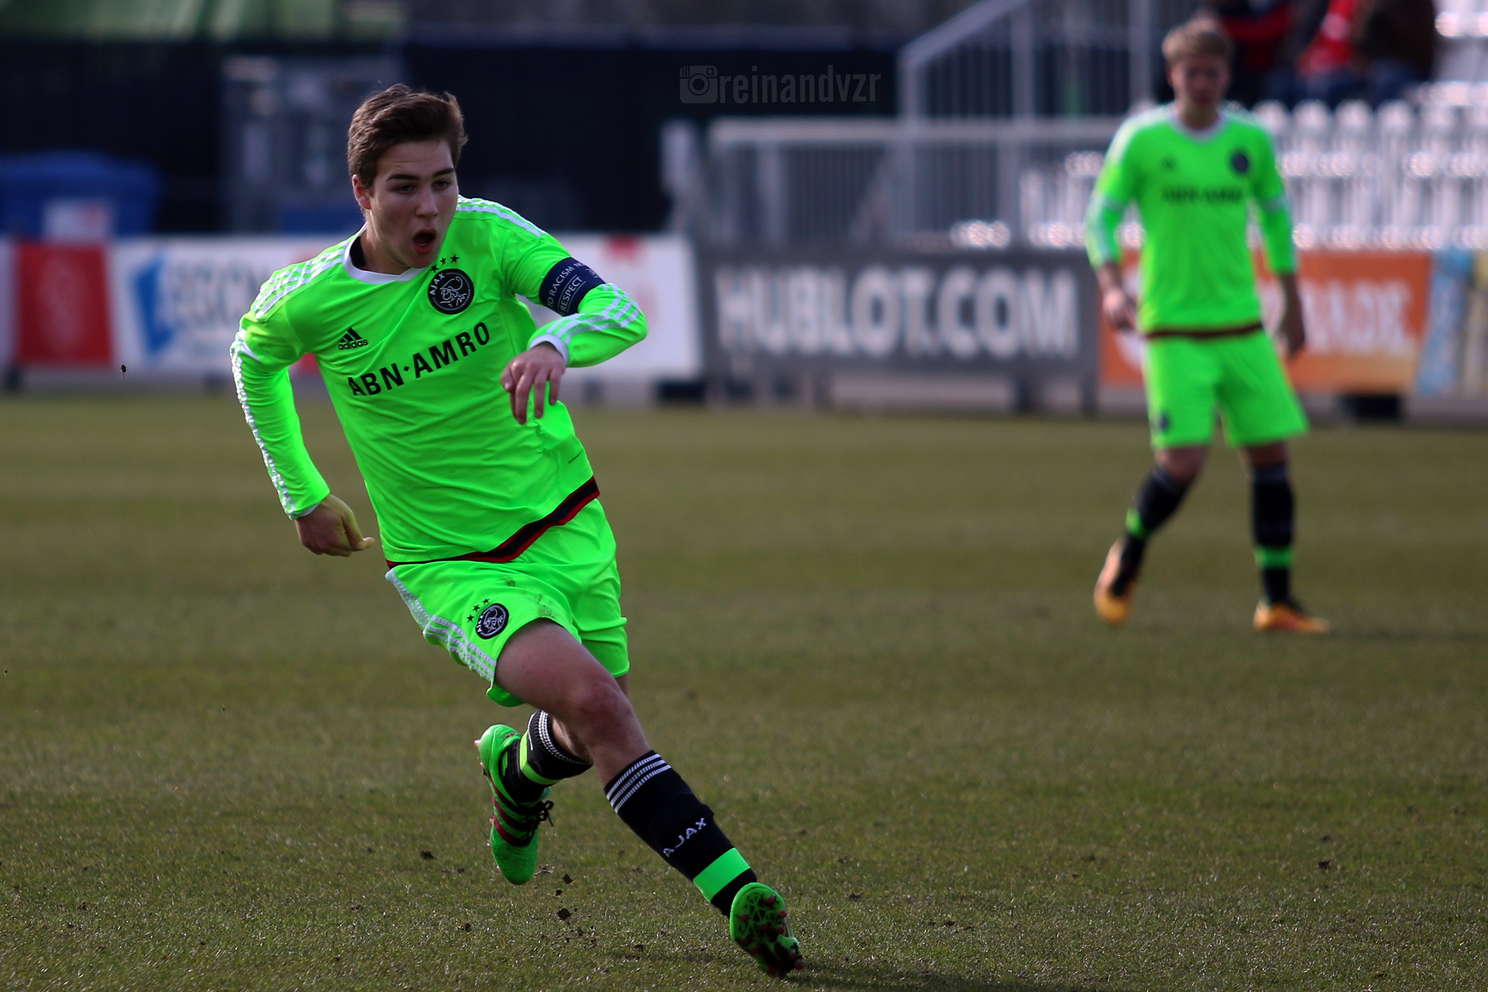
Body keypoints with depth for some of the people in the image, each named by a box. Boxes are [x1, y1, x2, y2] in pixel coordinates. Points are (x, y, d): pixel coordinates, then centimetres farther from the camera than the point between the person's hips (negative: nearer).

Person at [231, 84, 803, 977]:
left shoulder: (485, 235, -12)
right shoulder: (311, 301, -11)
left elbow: (621, 312, -24)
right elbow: (254, 358, 14)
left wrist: (555, 344, -46)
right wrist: (303, 494, 14)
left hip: (567, 526, 3)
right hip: (451, 564, -3)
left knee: (593, 739, 13)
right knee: (593, 701, -26)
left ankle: (520, 764, 51)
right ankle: (737, 892, -27)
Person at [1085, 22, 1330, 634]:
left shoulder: (1250, 140, 6)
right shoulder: (1140, 140, -4)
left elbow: (1275, 215, 20)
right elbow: (1100, 217, 0)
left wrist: (1292, 302, 20)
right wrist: (1111, 286, -16)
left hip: (1241, 325, 4)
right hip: (1172, 328, -4)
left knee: (1270, 452, -1)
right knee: (1183, 459, -14)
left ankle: (1277, 601, 6)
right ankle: (1128, 556, 15)